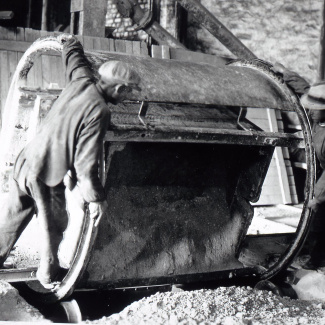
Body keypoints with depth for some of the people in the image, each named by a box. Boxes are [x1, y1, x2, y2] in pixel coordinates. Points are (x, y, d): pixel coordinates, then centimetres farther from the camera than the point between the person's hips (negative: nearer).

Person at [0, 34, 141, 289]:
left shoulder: (81, 81, -3)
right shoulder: (99, 112, -24)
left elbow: (75, 57, 22)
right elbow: (85, 162, -25)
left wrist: (70, 42, 42)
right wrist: (96, 198, -15)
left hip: (26, 162, 7)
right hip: (47, 177, -7)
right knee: (51, 228, 15)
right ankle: (48, 276, 34)